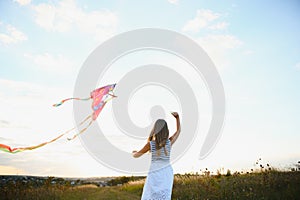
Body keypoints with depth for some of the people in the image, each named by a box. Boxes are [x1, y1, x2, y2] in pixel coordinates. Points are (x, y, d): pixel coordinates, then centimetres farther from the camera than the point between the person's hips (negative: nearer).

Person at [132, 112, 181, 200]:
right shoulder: (169, 142, -4)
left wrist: (134, 152, 26)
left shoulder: (150, 144, -10)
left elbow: (136, 155, 3)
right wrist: (177, 117, 3)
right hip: (167, 173, 3)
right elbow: (178, 130, 14)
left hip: (155, 174, -2)